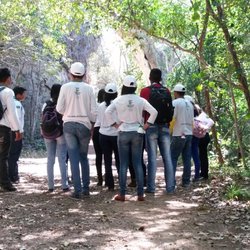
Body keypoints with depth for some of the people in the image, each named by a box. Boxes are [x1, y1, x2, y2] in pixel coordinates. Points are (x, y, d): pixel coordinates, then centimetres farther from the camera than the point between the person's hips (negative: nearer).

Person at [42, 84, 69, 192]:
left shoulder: (46, 105, 3)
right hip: (61, 134, -3)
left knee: (50, 159, 7)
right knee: (62, 159, 1)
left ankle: (50, 186, 8)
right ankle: (64, 185, 1)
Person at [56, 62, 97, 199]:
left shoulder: (65, 87, -4)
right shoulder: (88, 88, -3)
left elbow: (59, 108, -3)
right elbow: (94, 110, -2)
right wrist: (91, 125, 11)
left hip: (69, 124, -1)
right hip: (84, 125, 1)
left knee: (74, 159, 3)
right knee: (84, 157, 14)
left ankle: (77, 190, 1)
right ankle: (86, 189, 14)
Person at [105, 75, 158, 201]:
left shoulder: (119, 100, -4)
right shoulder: (140, 100, -1)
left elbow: (107, 112, -13)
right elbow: (154, 112, -7)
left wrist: (114, 124, -3)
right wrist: (147, 124, 0)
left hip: (123, 133, -1)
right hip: (137, 133, 1)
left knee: (123, 164, 3)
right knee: (138, 164, 5)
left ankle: (122, 194, 4)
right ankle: (140, 194, 5)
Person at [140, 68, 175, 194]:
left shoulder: (145, 91, -1)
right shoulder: (167, 91, 8)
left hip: (151, 127, -2)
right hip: (164, 127, 2)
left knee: (152, 157, -1)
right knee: (167, 157, 4)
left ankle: (151, 187, 0)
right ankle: (170, 186, 5)